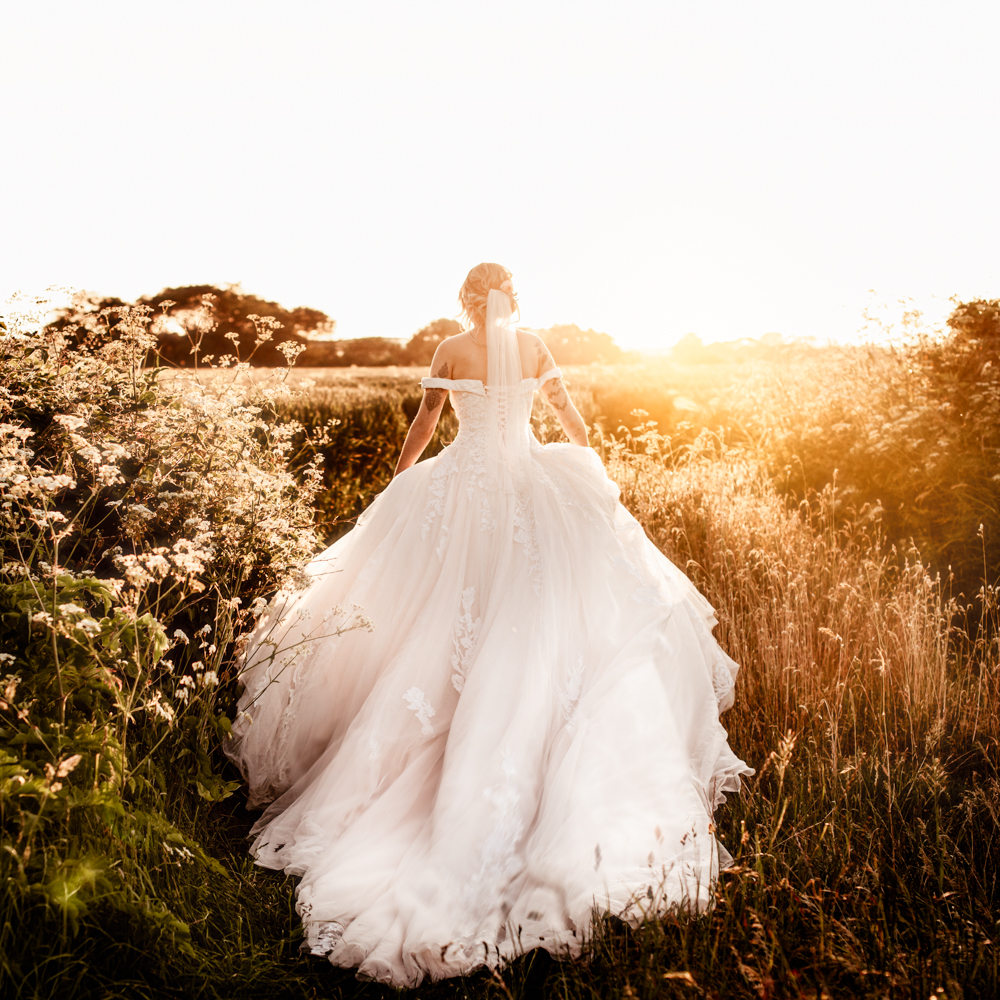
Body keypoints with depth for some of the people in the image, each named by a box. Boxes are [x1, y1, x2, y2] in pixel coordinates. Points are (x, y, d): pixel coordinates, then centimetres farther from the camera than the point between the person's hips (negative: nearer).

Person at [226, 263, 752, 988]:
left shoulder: (450, 351, -1)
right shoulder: (535, 348, 3)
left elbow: (423, 426, 6)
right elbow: (573, 419, 10)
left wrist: (397, 482, 22)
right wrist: (593, 471, 26)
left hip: (462, 488, -1)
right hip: (533, 488, 1)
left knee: (444, 617, 9)